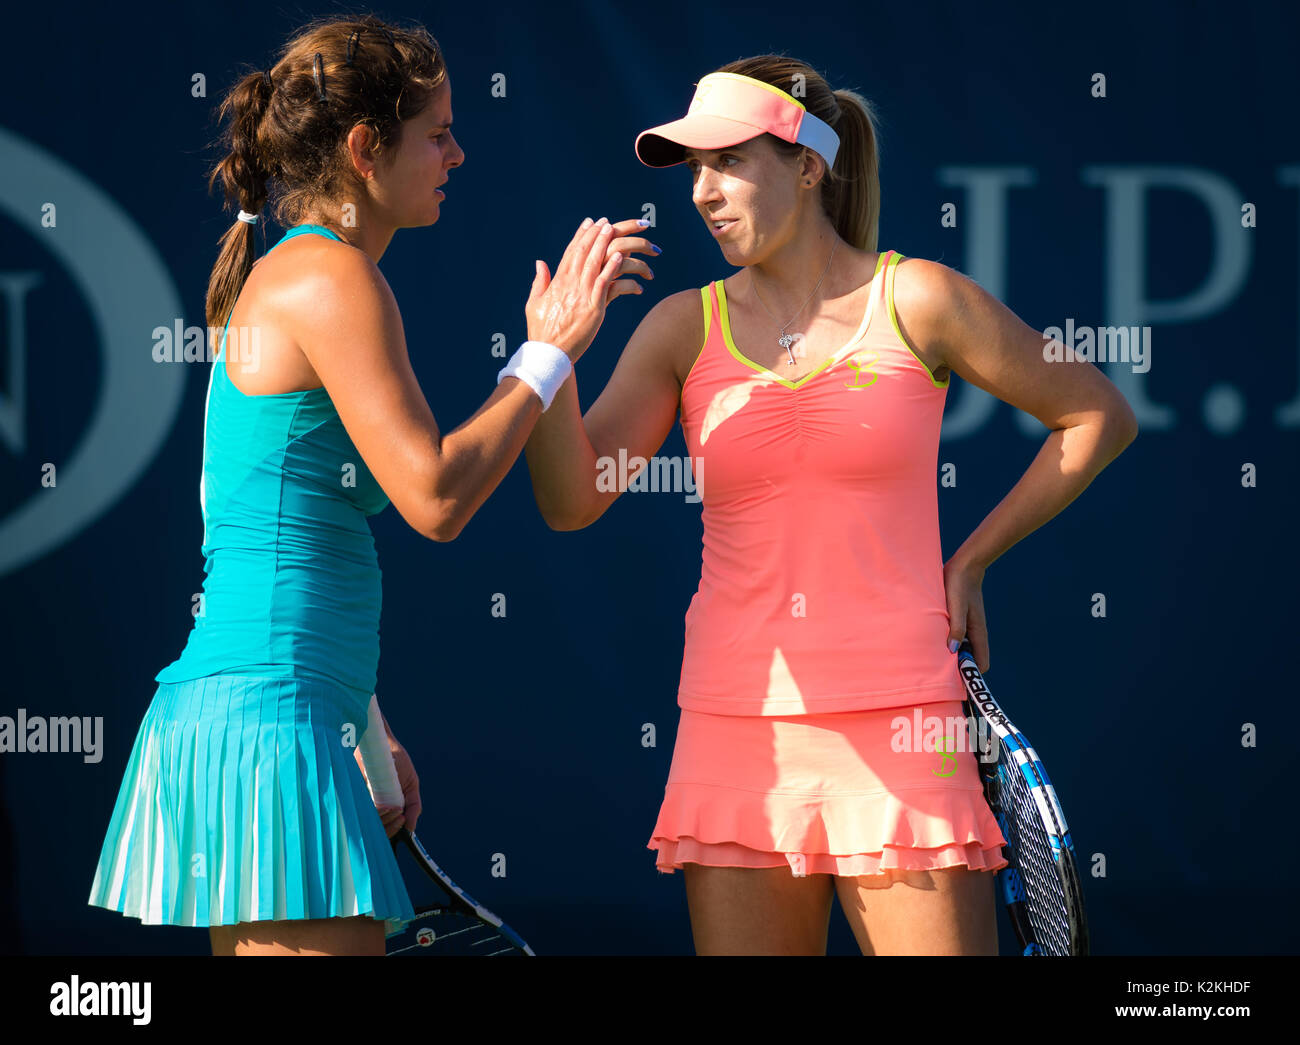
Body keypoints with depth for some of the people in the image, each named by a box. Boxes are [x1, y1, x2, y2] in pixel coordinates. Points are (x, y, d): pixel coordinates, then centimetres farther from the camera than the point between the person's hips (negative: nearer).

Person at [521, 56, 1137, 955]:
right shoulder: (686, 328, 7)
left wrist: (970, 562, 6)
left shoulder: (917, 301, 0)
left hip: (894, 732, -3)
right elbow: (571, 501, -2)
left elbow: (1099, 418, 9)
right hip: (737, 734, 3)